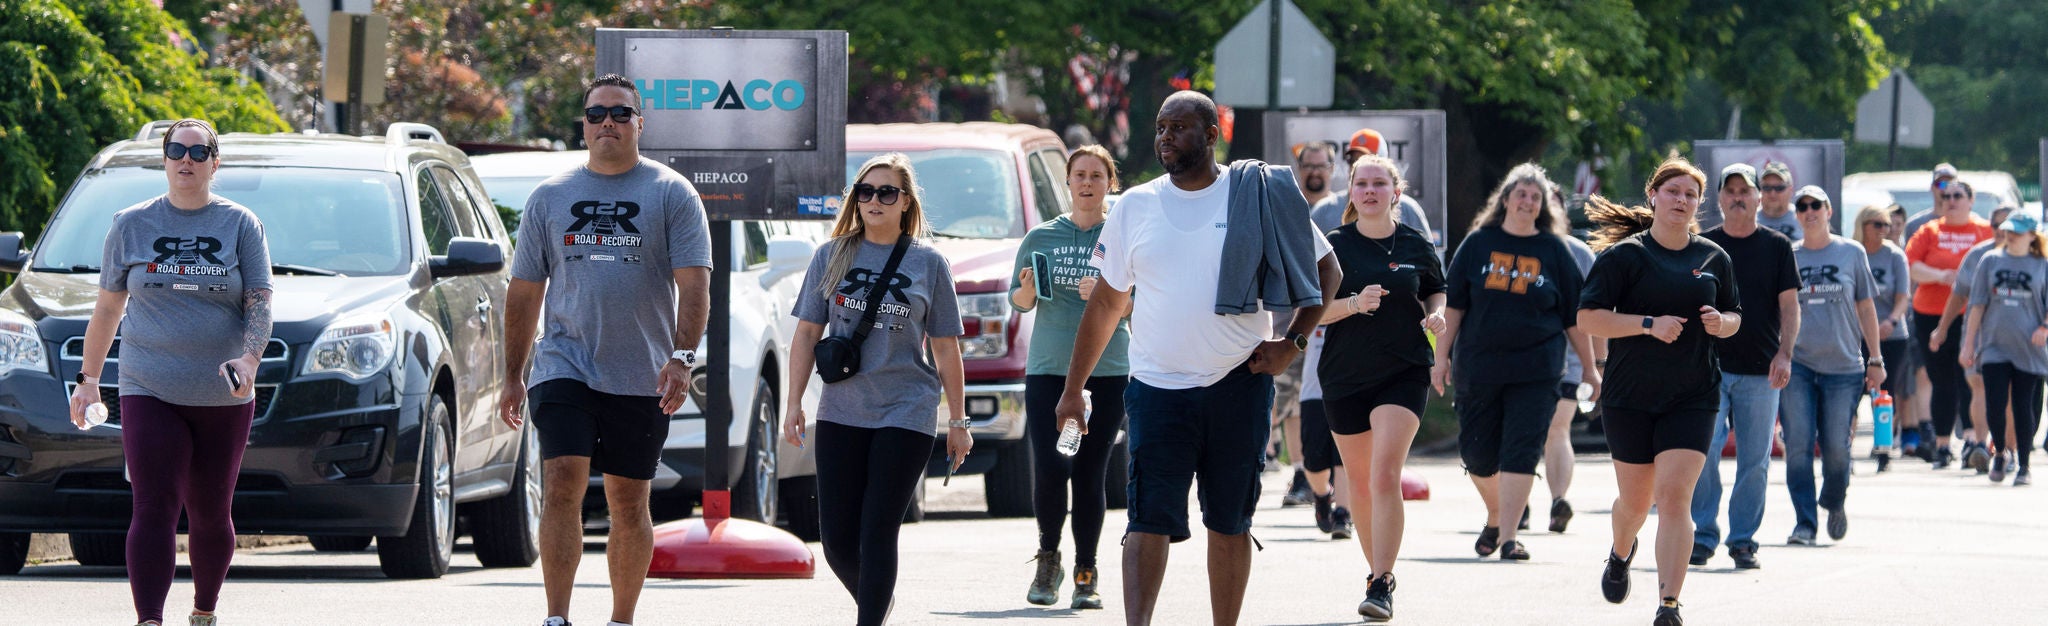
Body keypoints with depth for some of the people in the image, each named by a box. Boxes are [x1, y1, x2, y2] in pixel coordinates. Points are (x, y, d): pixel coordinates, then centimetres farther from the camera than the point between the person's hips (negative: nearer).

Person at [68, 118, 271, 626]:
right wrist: (88, 379, 12)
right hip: (149, 393, -1)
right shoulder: (132, 225, 7)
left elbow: (261, 302, -2)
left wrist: (249, 358, -20)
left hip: (224, 396, 1)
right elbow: (108, 307, 13)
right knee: (154, 509, -14)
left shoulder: (241, 225, 4)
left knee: (211, 514, 10)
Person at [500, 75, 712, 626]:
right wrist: (512, 376, 10)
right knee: (562, 483, -14)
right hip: (564, 368, 1)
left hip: (641, 378, -1)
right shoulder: (550, 197, 9)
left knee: (629, 502, 6)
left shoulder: (672, 195, 2)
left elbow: (694, 284, -5)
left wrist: (682, 358, -19)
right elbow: (524, 291, 13)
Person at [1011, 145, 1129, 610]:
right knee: (1048, 468, -10)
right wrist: (1027, 290, -6)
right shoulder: (1042, 237, 10)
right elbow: (1018, 300, 16)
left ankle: (1085, 574, 7)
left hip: (1107, 370, -1)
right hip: (1047, 367, 1)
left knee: (1091, 474, -2)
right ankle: (1048, 558, 12)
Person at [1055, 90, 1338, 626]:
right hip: (1158, 387, 0)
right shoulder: (1135, 208, 6)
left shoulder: (1260, 198, 0)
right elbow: (1106, 303, 14)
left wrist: (1294, 342, -3)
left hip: (1239, 386, 0)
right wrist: (1073, 388, 13)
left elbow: (1325, 270, 9)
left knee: (1230, 522, 8)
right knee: (1149, 520, -11)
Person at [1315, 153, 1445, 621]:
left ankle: (1382, 584, -19)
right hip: (1344, 376, 2)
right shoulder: (1335, 245, 0)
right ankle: (1376, 568, 31)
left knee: (1385, 476, -16)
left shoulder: (1416, 246, 3)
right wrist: (1355, 303, -21)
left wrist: (1436, 315, -3)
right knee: (1359, 482, 11)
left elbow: (1436, 292, 19)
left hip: (1404, 374, -2)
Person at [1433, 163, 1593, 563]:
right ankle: (1495, 518, 32)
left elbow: (1574, 317, 8)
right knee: (1477, 452, 6)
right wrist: (1441, 356, 2)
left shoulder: (1553, 250, 5)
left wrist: (1590, 369, 8)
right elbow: (1452, 304, 7)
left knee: (1521, 451, -10)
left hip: (1535, 371, -1)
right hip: (1478, 366, 1)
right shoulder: (1479, 243, 6)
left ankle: (1508, 537, -11)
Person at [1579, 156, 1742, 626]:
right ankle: (1621, 552, 46)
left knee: (1675, 496, -13)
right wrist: (1650, 324, -20)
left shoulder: (1714, 258, 8)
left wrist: (1722, 323, -5)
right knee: (1636, 499, 10)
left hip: (1693, 398, 1)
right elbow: (1588, 318, -9)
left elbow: (1734, 317, 20)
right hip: (1629, 398, -1)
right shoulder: (1624, 255, -4)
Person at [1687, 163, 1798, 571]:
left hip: (1760, 370, 0)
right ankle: (1703, 537, -2)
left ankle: (1743, 541, 9)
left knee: (1755, 462, 1)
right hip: (1709, 366, 0)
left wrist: (1784, 354, -8)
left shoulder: (1776, 246, 7)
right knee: (1702, 455, -9)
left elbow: (1789, 305, 5)